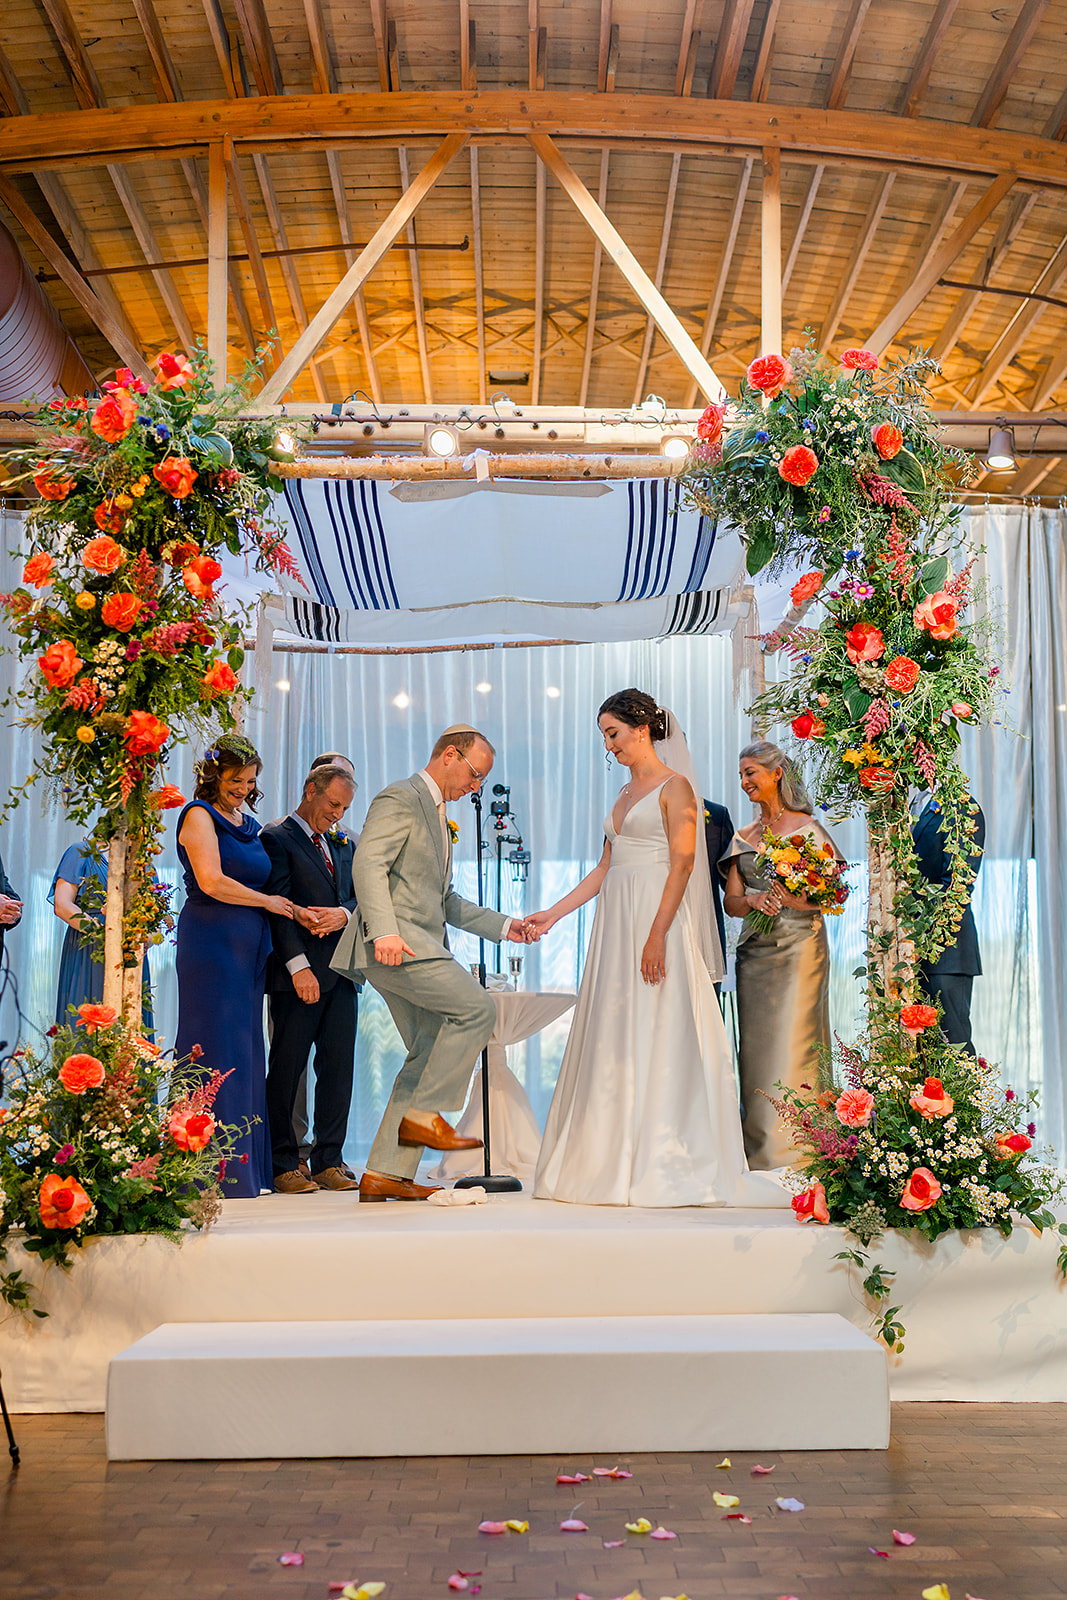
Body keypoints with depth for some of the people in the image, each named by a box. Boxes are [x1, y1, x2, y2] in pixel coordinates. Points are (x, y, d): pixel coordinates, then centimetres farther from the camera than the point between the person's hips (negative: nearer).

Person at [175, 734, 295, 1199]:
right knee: (218, 1054, -8)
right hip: (211, 944, -8)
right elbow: (212, 882, -15)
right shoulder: (199, 815, -3)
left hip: (249, 949, 8)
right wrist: (268, 901, -5)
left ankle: (245, 1169, 11)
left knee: (246, 1054, 7)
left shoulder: (250, 823, 20)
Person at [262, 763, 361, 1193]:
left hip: (342, 971, 7)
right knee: (287, 1069, -1)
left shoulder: (345, 843, 19)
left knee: (338, 1068, 6)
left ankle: (328, 1161, 14)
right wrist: (298, 965, -17)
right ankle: (283, 1165, 7)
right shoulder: (276, 838, -3)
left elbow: (361, 896, 15)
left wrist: (344, 914, -8)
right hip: (299, 973, -6)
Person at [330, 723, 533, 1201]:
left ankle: (385, 1174, 9)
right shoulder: (399, 799, -4)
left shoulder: (437, 816, 27)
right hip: (395, 942, -10)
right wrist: (384, 930, -31)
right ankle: (423, 1115, -9)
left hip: (419, 946, 10)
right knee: (476, 1007, -17)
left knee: (429, 1054, 6)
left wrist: (502, 925, 24)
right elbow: (368, 864, -19)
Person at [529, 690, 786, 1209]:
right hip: (617, 924, 8)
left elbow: (682, 866, -13)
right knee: (614, 1039, 6)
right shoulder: (626, 794, 19)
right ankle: (616, 1161, 11)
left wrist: (658, 935, -22)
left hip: (656, 922, -8)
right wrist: (553, 913, 14)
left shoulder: (674, 787, -5)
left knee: (658, 1036, -6)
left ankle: (665, 1164, 0)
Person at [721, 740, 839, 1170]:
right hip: (754, 951, 5)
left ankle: (795, 1147, -1)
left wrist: (791, 898, -21)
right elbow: (730, 901, 9)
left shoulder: (807, 828, -1)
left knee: (794, 1045, -8)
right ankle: (760, 1147, 11)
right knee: (757, 1048, 4)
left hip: (798, 948, -5)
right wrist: (754, 900, -12)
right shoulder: (743, 837, 14)